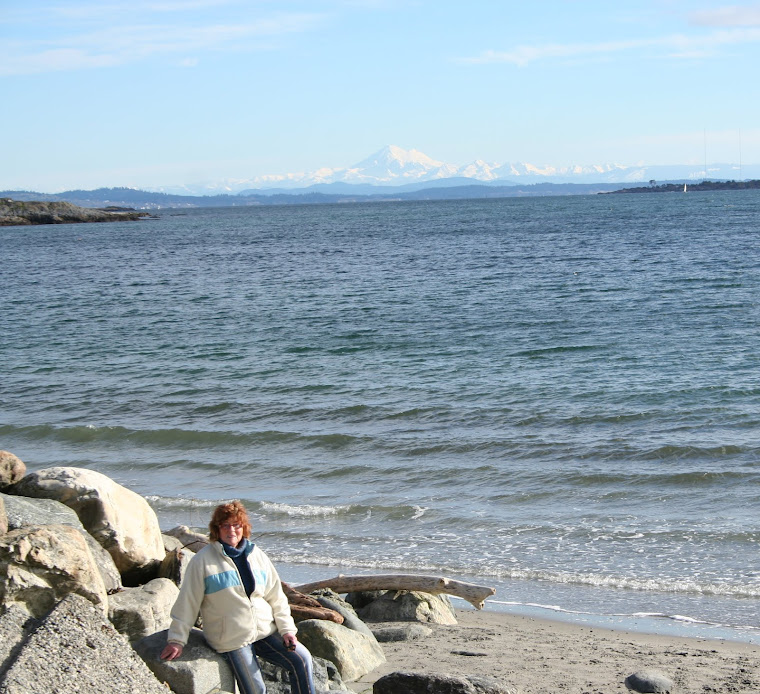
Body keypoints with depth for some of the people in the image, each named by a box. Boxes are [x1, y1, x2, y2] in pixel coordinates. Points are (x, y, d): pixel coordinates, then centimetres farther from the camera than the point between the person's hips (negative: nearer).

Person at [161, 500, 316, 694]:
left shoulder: (257, 556, 7)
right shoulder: (203, 561, -5)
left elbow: (277, 598, 10)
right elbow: (187, 603, -4)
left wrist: (287, 629, 1)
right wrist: (177, 640, -7)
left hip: (266, 631, 4)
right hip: (231, 640, -4)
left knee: (302, 660, -12)